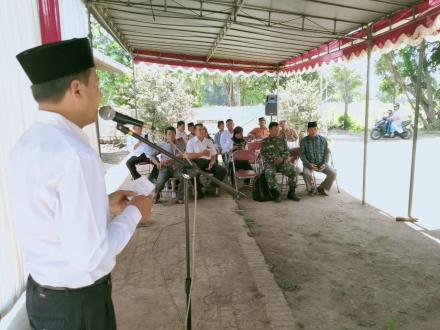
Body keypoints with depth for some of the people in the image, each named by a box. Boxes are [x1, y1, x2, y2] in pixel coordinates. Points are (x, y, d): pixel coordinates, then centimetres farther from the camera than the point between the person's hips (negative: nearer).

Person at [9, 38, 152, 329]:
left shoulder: (25, 145, -2)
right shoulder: (75, 155, -30)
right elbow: (89, 256, -28)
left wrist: (105, 206, 7)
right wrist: (134, 213, -14)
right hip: (78, 304, -7)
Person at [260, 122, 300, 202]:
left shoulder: (282, 141, 20)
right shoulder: (265, 142, 10)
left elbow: (286, 152, 12)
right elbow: (263, 154, 0)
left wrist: (282, 158, -11)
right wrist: (274, 159, -15)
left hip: (282, 162, 3)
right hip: (269, 163, -3)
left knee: (292, 170, -25)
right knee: (269, 173, -36)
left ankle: (291, 192, -13)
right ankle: (276, 193, -25)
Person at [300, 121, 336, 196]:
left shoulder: (323, 139, 3)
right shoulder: (304, 140, -3)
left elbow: (326, 153, 5)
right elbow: (302, 154, -4)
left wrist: (324, 164, -12)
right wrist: (309, 164, -18)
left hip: (321, 163, 2)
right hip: (309, 164, -2)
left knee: (333, 173, -20)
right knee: (306, 174, -34)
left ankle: (322, 188, 8)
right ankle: (311, 188, 0)